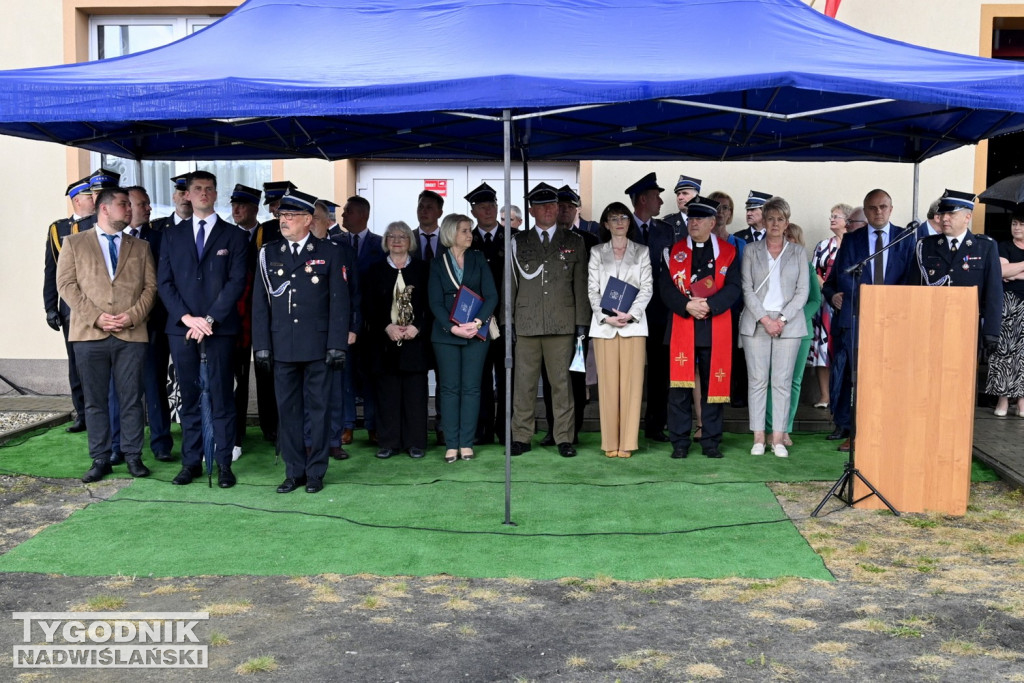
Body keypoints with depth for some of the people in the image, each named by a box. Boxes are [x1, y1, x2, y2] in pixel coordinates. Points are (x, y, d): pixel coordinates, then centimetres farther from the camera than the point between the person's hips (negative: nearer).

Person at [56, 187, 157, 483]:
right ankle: (100, 459, 12)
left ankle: (133, 456, 11)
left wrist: (133, 316, -9)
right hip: (89, 334, -1)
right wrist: (96, 317, -11)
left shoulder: (140, 247, 15)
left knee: (132, 399, 2)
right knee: (95, 400, 4)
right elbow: (66, 284, 0)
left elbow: (150, 286, 8)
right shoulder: (74, 243, 9)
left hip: (132, 335, 1)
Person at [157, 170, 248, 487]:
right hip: (181, 327, 2)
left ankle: (223, 464, 6)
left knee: (221, 396, 0)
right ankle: (191, 461, 14)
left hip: (220, 327, -2)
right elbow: (164, 282, 6)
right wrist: (186, 317, -8)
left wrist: (210, 319, -11)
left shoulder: (233, 235, 6)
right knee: (189, 397, 7)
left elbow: (237, 281, -3)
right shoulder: (172, 234, 13)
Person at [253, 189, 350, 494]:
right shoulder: (268, 254, 8)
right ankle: (294, 471, 17)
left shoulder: (329, 253, 2)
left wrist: (337, 345, -7)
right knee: (287, 410, 7)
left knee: (317, 409, 5)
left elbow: (339, 302, -1)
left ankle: (315, 471, 15)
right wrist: (261, 344, 2)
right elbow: (260, 302, 8)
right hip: (282, 348, 2)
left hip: (317, 346, -2)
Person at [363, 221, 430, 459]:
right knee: (387, 393, 2)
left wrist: (417, 327, -11)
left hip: (415, 339, -1)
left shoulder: (422, 269, 9)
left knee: (415, 392, 0)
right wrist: (387, 327, -9)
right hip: (384, 341, 1)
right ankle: (389, 442, 9)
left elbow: (430, 303, 3)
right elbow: (369, 307, 5)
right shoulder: (375, 271, 11)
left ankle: (416, 443, 7)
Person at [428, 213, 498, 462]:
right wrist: (453, 328, -16)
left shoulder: (478, 260, 8)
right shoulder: (438, 263, 5)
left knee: (471, 388, 1)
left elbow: (491, 295, -1)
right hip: (446, 333, -1)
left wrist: (476, 322, -16)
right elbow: (435, 302, -2)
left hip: (476, 332, 1)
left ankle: (466, 443, 5)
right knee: (449, 388, 0)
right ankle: (451, 444, 4)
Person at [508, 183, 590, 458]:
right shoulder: (518, 242, 11)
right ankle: (521, 437, 10)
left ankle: (564, 438, 9)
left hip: (562, 324, 0)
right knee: (524, 383, 1)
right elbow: (511, 283, 11)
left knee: (562, 382, 1)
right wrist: (508, 321, 5)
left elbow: (581, 285, 9)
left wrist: (581, 323, 3)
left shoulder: (573, 242, 11)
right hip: (526, 324, 0)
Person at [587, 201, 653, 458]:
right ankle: (610, 442, 3)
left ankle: (627, 442, 1)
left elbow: (647, 287, 3)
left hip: (633, 324, 0)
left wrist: (631, 314, -11)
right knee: (607, 382, -1)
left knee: (631, 382, -3)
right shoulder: (597, 252, 12)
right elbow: (592, 289, 5)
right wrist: (606, 316, -10)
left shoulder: (641, 252, 11)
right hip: (603, 324, 0)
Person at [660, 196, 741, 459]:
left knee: (713, 385, 5)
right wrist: (687, 306, -15)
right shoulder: (674, 250, 10)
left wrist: (709, 305, -16)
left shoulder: (728, 252, 8)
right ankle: (680, 441, 9)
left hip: (715, 331, 0)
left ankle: (711, 440, 14)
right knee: (680, 386, 0)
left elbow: (733, 288, -1)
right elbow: (665, 286, 1)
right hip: (682, 327, 0)